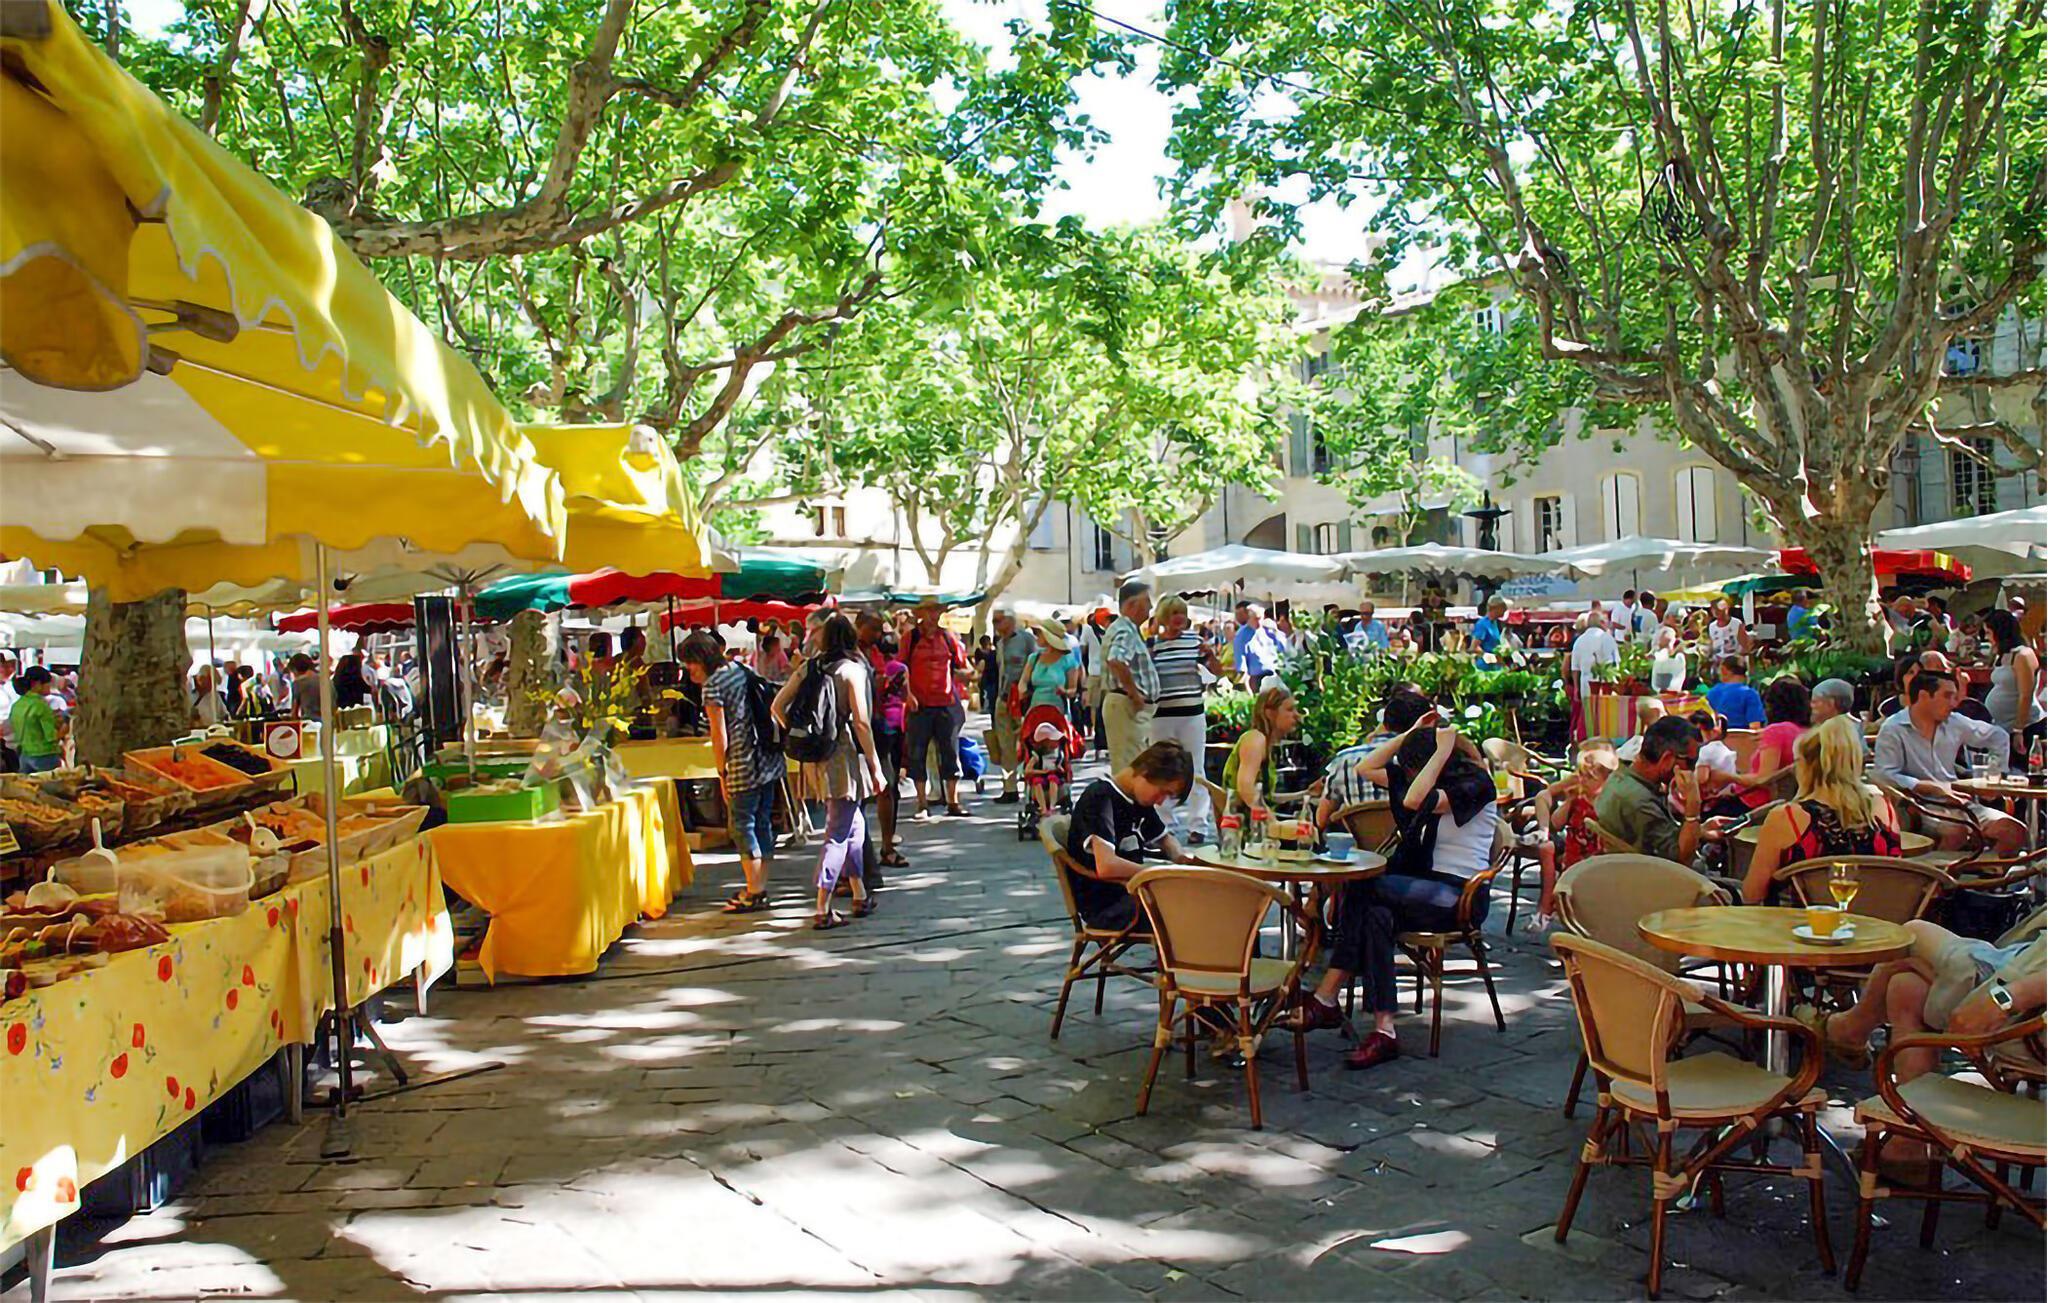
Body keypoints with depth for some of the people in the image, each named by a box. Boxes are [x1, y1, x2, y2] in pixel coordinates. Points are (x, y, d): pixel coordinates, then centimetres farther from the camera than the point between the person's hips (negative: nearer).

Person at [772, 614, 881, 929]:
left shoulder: (808, 668, 7)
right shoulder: (851, 669, -9)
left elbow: (778, 706, 4)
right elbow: (861, 721, -15)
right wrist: (875, 765, -9)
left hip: (815, 757, 6)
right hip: (843, 756, -6)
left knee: (854, 824, 21)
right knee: (838, 833, -1)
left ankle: (861, 897, 29)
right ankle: (823, 911, -2)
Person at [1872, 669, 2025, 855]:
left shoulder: (1955, 723, 13)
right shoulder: (1893, 730, -6)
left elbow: (1999, 737, 30)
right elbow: (1885, 775, -18)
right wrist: (1934, 788, -20)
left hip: (1956, 803, 7)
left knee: (2016, 831, -14)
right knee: (1957, 831, -36)